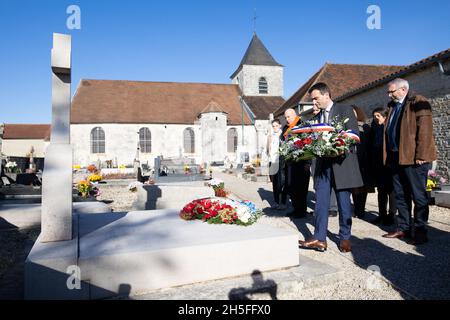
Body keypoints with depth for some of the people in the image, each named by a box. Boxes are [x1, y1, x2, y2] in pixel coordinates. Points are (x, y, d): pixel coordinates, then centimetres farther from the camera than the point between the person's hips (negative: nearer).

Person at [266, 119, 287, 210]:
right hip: (272, 162, 4)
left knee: (282, 183, -4)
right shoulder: (270, 136, 15)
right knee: (274, 183, 8)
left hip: (281, 161, -4)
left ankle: (283, 203, 3)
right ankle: (276, 202, 16)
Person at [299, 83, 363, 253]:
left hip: (341, 163, -5)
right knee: (321, 202, 1)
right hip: (323, 163, 5)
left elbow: (354, 136, -6)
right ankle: (319, 238, 4)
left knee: (343, 202, 5)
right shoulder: (317, 116, 17)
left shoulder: (345, 110, 0)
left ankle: (345, 237, 17)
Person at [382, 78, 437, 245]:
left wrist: (421, 155, -21)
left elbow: (425, 130, -15)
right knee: (400, 195, 13)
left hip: (413, 158, -8)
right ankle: (403, 228, 22)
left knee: (418, 195, 0)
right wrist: (388, 156, 12)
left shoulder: (418, 102, -7)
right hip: (396, 157, 8)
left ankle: (419, 232, 8)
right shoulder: (393, 106, 18)